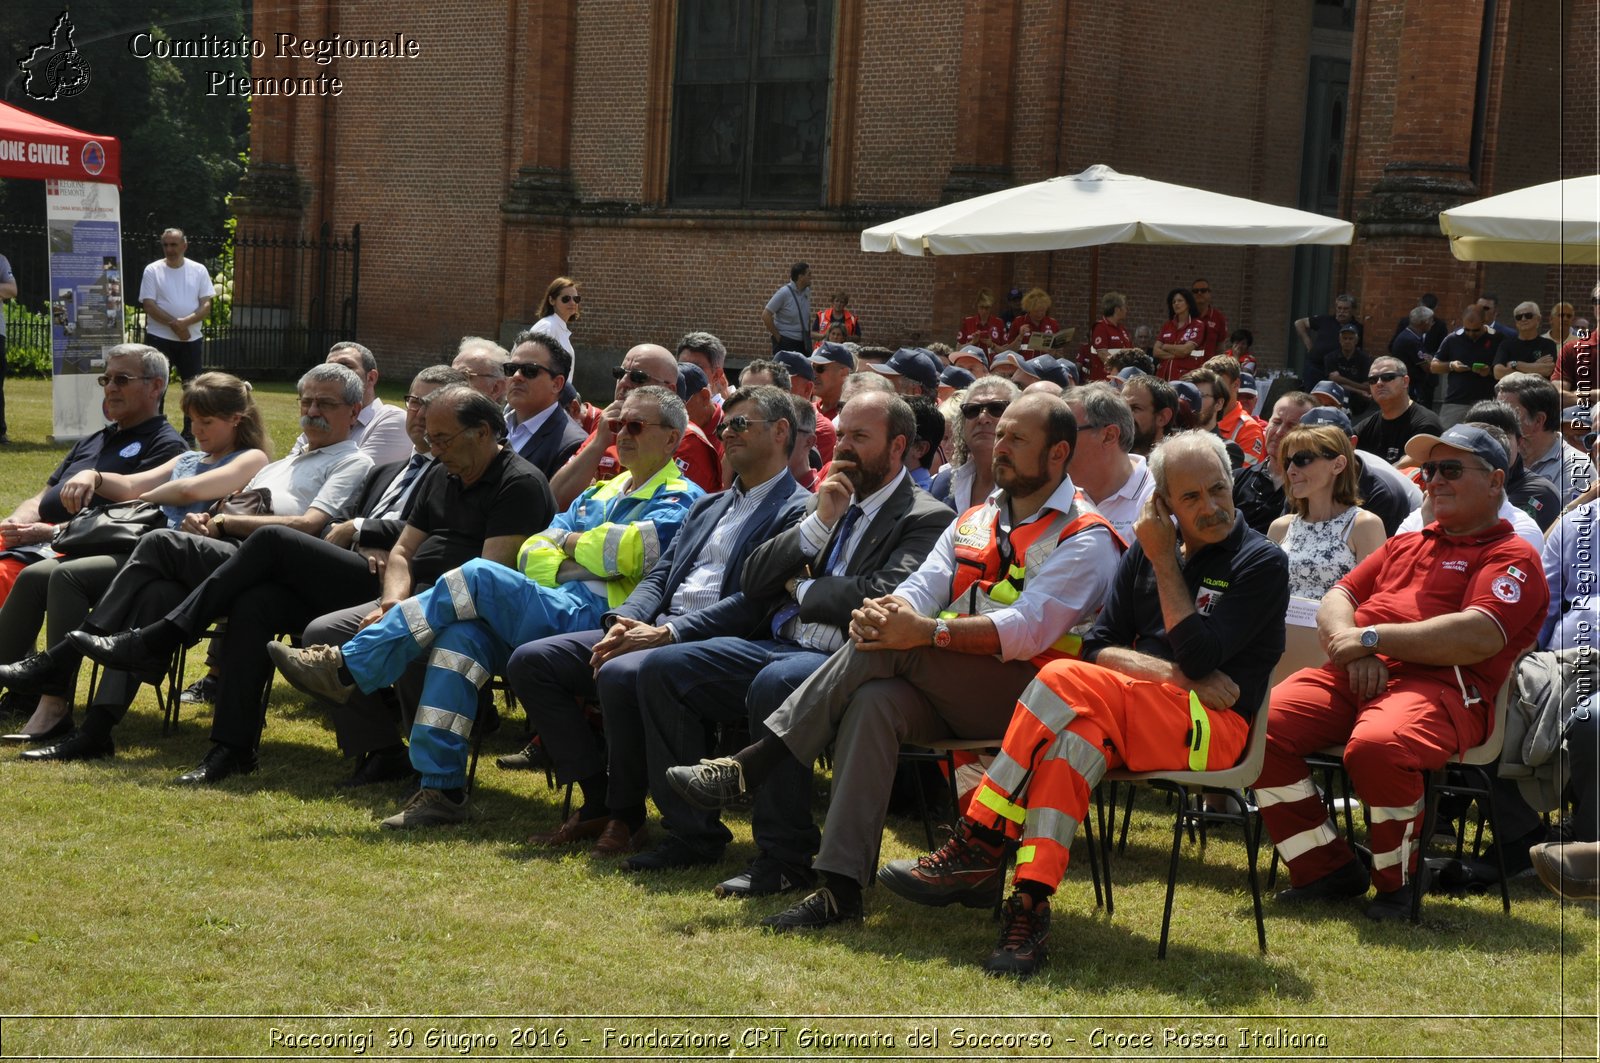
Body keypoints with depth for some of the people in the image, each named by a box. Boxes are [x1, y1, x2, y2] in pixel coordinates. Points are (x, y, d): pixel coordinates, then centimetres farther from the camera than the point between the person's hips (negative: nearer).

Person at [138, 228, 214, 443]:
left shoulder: (199, 271, 4)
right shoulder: (153, 270, -1)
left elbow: (206, 306, -2)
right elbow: (149, 305, -8)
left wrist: (185, 322, -19)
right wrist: (174, 324, -18)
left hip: (192, 338, 2)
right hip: (159, 338, -2)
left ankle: (190, 433, 17)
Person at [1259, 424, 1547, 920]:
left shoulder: (1512, 557, 6)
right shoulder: (1404, 545, 30)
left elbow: (1480, 637, -12)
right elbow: (1337, 599, 21)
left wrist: (1372, 637, -10)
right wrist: (1350, 645, -4)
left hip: (1440, 686, -7)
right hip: (1354, 676, 7)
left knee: (1376, 746, -38)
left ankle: (1399, 881, -12)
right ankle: (1327, 868, -6)